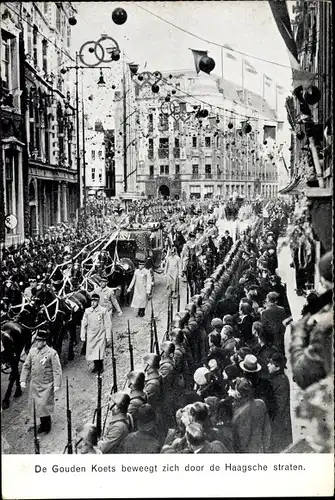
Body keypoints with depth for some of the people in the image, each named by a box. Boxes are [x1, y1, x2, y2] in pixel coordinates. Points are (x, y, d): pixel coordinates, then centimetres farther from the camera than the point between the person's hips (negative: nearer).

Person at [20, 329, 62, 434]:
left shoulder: (52, 353, -12)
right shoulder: (32, 351, 3)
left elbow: (57, 370, -12)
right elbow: (26, 366, 10)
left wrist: (57, 384, -16)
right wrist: (23, 380, 4)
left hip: (46, 385, -5)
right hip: (34, 384, 5)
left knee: (44, 405, -4)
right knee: (36, 405, 13)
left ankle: (47, 424, 18)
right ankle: (42, 422, 33)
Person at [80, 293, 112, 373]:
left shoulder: (103, 311, -6)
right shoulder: (87, 311, 2)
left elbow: (108, 324, -4)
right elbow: (84, 324, 9)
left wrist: (108, 336, -5)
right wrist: (83, 336, 8)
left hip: (100, 335, -3)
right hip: (91, 335, 3)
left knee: (100, 352, -5)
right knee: (92, 351, 5)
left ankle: (100, 367, 13)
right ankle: (96, 366, 24)